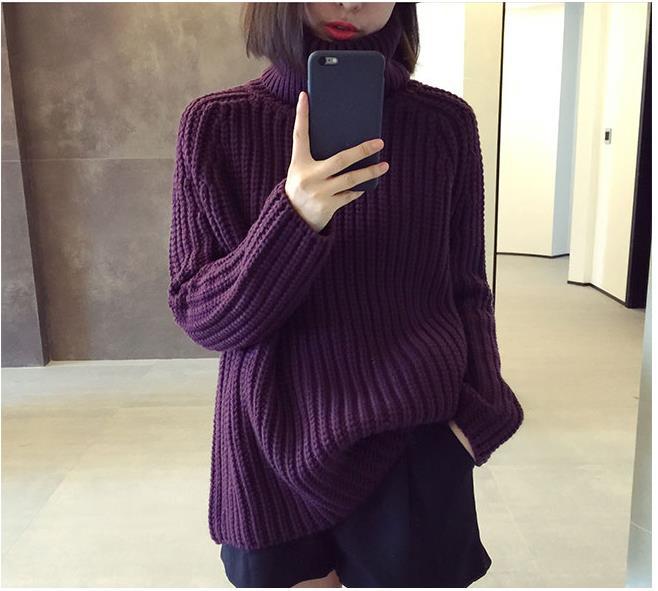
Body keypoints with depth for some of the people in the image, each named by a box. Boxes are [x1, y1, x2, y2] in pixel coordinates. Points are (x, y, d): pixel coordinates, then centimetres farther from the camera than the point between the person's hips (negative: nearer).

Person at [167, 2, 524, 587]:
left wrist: (479, 412, -11)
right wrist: (293, 219, -25)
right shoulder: (216, 124, -7)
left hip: (415, 444, 1)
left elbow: (466, 291, 3)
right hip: (276, 448, 1)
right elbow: (200, 316, -9)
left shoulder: (446, 122, -5)